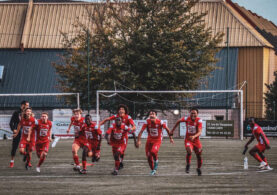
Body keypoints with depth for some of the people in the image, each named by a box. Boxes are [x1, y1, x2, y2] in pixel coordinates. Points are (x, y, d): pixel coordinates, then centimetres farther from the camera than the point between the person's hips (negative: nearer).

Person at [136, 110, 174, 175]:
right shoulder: (147, 122, -14)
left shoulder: (160, 122, -19)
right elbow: (141, 131, -12)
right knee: (149, 156, 2)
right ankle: (153, 170, 24)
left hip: (157, 140, -3)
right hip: (150, 140, 3)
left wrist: (171, 138, 5)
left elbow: (167, 129, -3)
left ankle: (156, 161, 1)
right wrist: (138, 140, -20)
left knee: (153, 151, -30)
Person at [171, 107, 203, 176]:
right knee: (189, 151, -28)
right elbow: (179, 121, 10)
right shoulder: (187, 119, -11)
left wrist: (194, 136, -47)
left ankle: (199, 168, 34)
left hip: (196, 140, 1)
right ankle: (188, 165, -4)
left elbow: (199, 132, -27)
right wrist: (172, 130, 15)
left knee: (199, 156, 6)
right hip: (188, 139, -1)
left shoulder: (199, 120, -17)